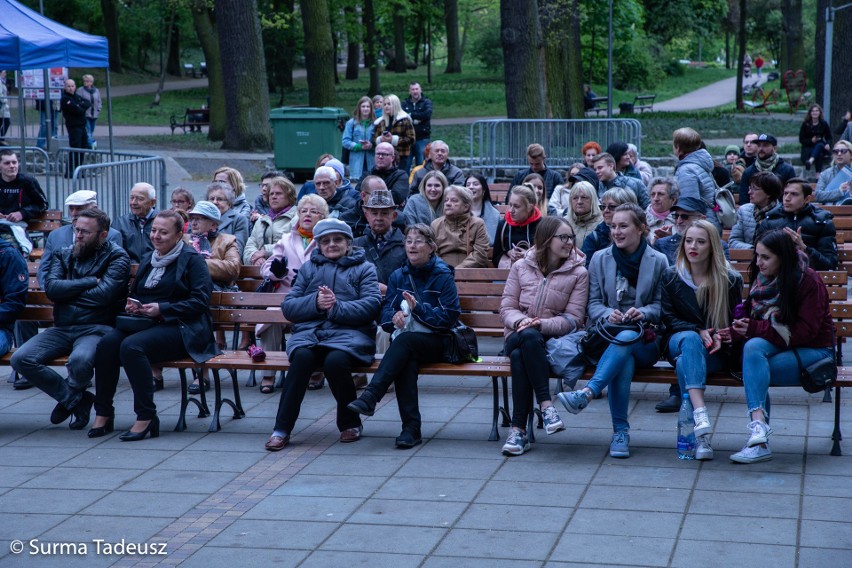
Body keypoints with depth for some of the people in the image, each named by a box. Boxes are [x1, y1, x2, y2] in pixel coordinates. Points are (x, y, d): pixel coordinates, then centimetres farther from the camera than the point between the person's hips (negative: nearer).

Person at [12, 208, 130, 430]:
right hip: (62, 329, 5)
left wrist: (67, 291, -1)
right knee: (21, 359, -18)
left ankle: (69, 395, 3)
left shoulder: (117, 257, 2)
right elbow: (51, 287, -1)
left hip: (95, 328, -5)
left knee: (80, 360, -37)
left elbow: (103, 295, -13)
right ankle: (77, 400, -2)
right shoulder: (63, 255, 17)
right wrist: (90, 282, -5)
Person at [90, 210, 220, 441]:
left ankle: (146, 417, -27)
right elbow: (134, 293, 34)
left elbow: (201, 300, -8)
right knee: (107, 343, -25)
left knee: (132, 345, -34)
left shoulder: (191, 259, 2)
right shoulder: (147, 260, 24)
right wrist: (131, 305, 9)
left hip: (178, 328, -6)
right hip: (144, 323, 6)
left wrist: (162, 309, -14)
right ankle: (103, 413, -18)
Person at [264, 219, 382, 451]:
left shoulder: (363, 268, 17)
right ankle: (282, 429, -29)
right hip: (309, 331, 2)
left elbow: (372, 305, -1)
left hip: (348, 333, -2)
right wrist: (315, 302, -6)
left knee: (335, 360, -35)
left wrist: (336, 307, -13)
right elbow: (288, 306, 13)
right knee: (302, 356, -33)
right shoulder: (309, 268, 25)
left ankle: (350, 423, -12)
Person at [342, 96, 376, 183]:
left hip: (371, 163, 2)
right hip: (356, 162, -1)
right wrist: (360, 146, -12)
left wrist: (371, 145, -12)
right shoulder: (351, 123, 2)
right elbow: (345, 142, -1)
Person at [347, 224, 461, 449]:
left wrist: (418, 308, -18)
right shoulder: (398, 276, 16)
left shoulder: (443, 276, 1)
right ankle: (411, 427, -38)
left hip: (435, 342, -3)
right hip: (405, 342, 3)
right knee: (406, 362, -33)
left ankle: (370, 396, -43)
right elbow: (385, 313, 13)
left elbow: (449, 317, -6)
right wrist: (394, 316, -12)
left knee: (404, 340, -35)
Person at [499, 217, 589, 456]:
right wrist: (520, 321, -16)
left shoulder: (579, 273, 5)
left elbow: (573, 318, -3)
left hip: (554, 338, -2)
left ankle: (519, 429, -34)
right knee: (529, 336, -37)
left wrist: (542, 324, -19)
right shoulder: (521, 267, 11)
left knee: (520, 356, -35)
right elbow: (507, 307, 7)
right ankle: (546, 404, -38)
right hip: (519, 335, 2)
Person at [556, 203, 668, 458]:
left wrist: (643, 313, -16)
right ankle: (620, 430, -36)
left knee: (626, 338, -39)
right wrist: (608, 314, -14)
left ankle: (587, 393, -51)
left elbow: (662, 305, 6)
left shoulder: (658, 261, 9)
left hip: (645, 342, -1)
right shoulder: (600, 259, 13)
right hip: (607, 336, 1)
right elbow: (593, 303, 8)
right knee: (623, 358, -36)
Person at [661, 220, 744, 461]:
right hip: (680, 341, 1)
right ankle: (701, 416, -56)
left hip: (719, 351, -1)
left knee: (685, 362, -37)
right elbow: (669, 318, 3)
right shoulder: (670, 277, 7)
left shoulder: (731, 280, 5)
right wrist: (699, 332, -14)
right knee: (690, 339, -39)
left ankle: (699, 434, -45)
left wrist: (720, 337, -13)